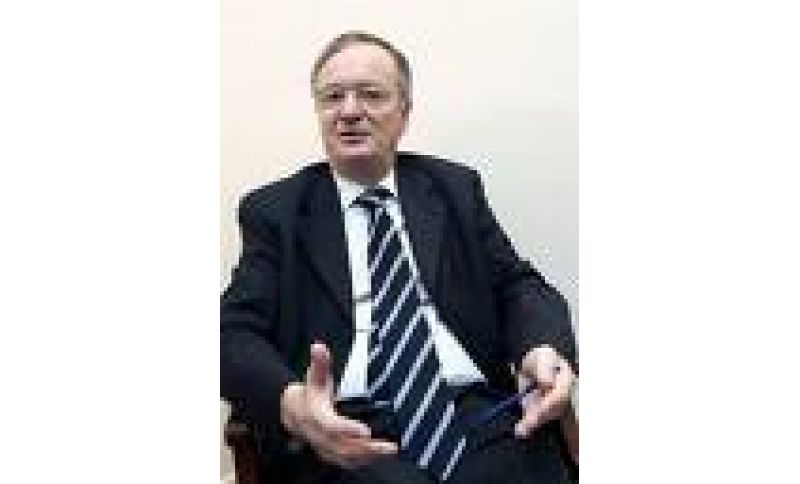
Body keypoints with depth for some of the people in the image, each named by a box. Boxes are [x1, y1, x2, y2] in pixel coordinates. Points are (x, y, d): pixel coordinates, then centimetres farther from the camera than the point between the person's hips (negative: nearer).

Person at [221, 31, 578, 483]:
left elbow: (518, 285, 12)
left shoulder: (456, 188, 16)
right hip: (348, 434, -2)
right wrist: (291, 403, -22)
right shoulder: (275, 209, 10)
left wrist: (545, 348, -13)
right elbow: (237, 331, 1)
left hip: (478, 415, 3)